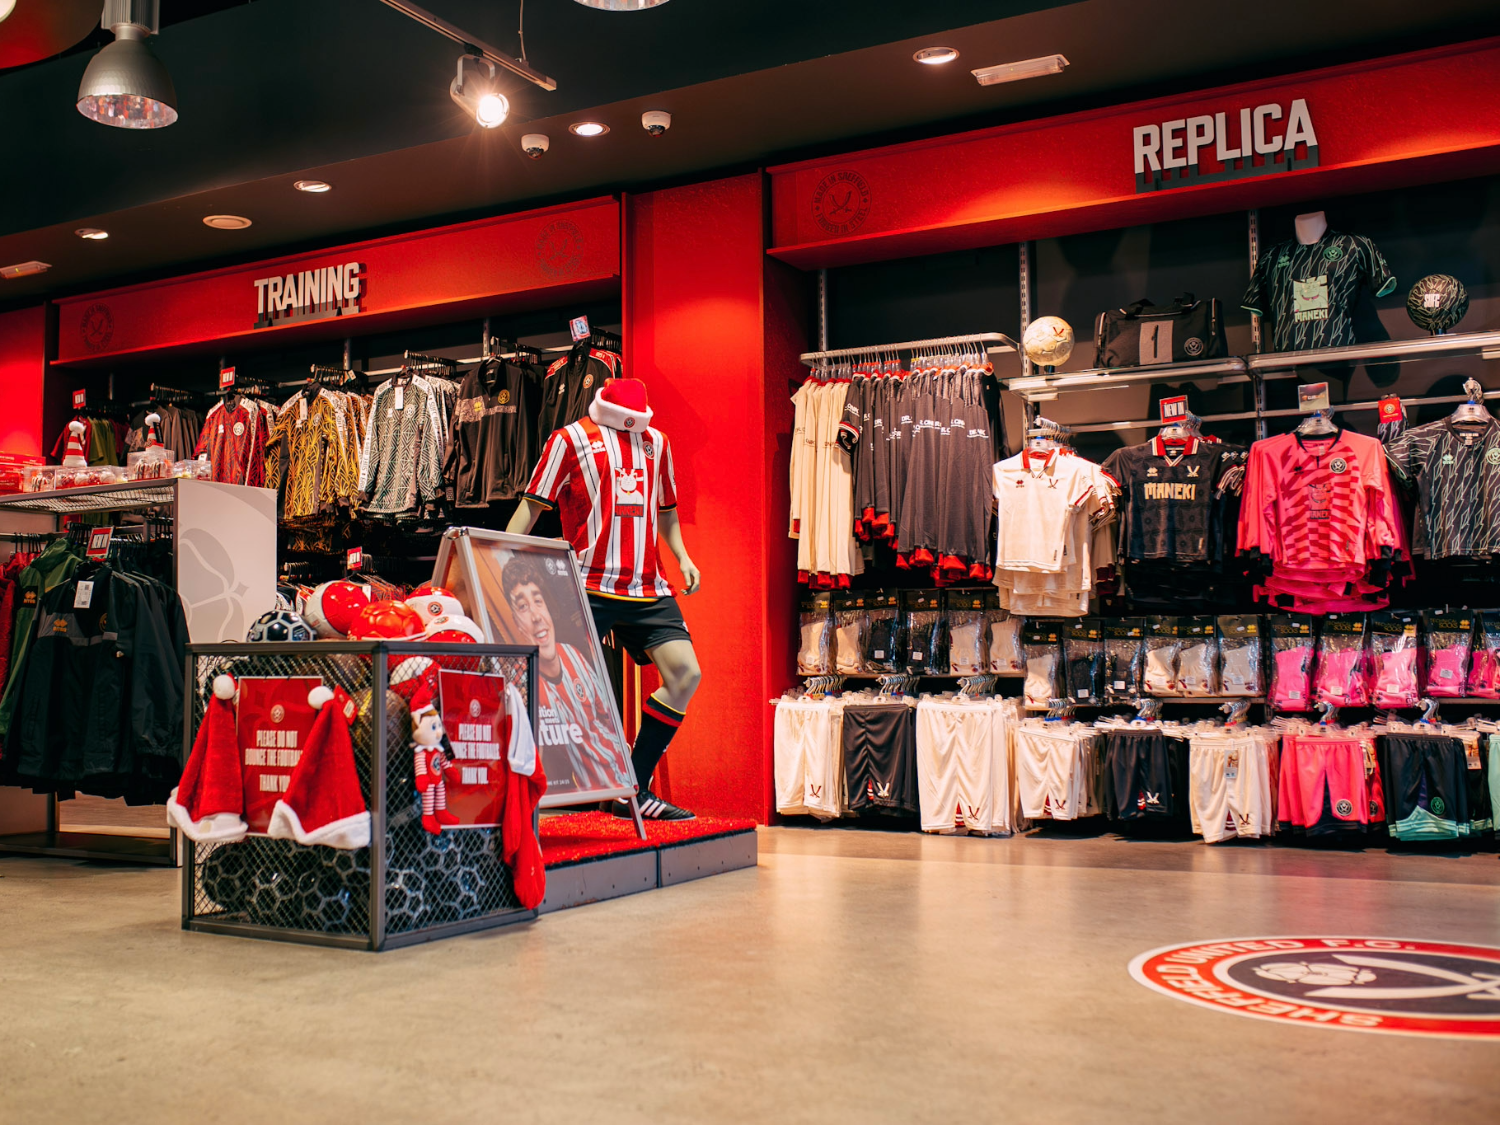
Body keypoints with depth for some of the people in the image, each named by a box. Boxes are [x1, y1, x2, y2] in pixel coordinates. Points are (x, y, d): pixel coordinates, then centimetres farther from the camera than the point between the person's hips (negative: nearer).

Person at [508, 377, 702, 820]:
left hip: (647, 589, 5)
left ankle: (634, 791, 3)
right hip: (589, 588, -5)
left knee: (686, 674, -6)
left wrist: (682, 557, 14)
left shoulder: (656, 442, 19)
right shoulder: (570, 439, 4)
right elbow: (532, 504, 1)